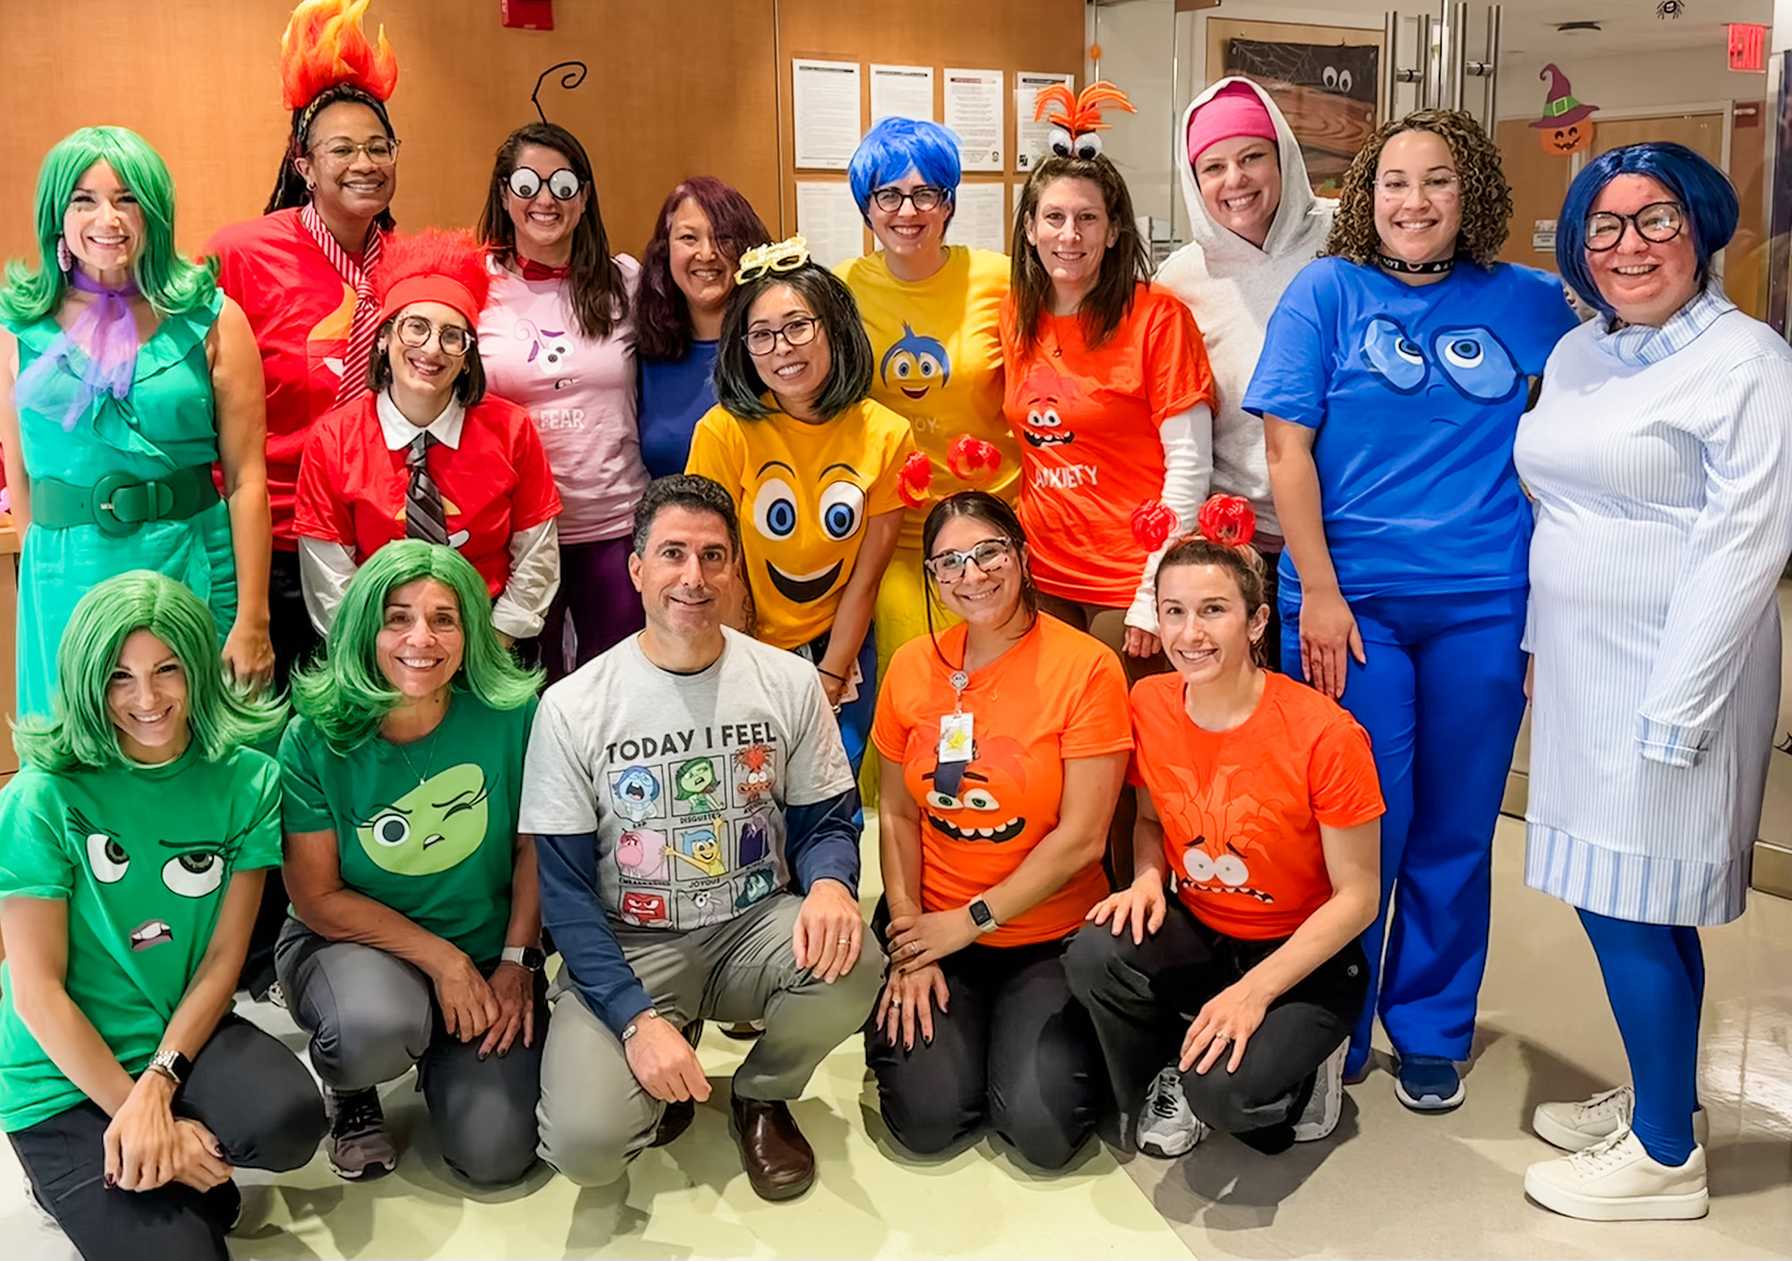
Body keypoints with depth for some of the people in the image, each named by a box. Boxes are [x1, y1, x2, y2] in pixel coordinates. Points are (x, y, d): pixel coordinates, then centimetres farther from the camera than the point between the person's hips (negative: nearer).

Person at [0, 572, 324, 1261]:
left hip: (187, 1034, 3)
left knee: (291, 1119, -28)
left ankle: (165, 1167, 3)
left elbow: (222, 960, -5)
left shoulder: (247, 782, -5)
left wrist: (157, 1084, -18)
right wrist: (132, 1111, -15)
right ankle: (78, 1181, 14)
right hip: (67, 1078, -3)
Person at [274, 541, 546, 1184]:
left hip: (487, 951, 2)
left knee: (495, 1154, -11)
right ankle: (348, 1093, 3)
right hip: (347, 942, -1)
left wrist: (517, 962, -8)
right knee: (378, 1026, -36)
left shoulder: (511, 715, -14)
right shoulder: (316, 738, -16)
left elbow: (533, 849, -2)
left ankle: (443, 1055, 24)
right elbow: (318, 898, -13)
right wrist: (442, 959, -18)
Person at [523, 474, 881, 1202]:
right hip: (626, 946, -2)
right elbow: (565, 888, -7)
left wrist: (829, 882, -23)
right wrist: (636, 1017, -19)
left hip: (755, 925, 2)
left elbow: (827, 819, 4)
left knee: (851, 967, -31)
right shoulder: (573, 706, -8)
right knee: (584, 1143, -25)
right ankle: (663, 1077, 14)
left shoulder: (789, 683, -2)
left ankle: (761, 1095, 4)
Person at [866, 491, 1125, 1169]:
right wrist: (910, 943, -5)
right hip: (933, 926, 2)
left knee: (1042, 1128, -16)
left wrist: (969, 921, -11)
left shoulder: (1086, 667, -13)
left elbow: (1081, 838, -14)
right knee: (926, 1117, -13)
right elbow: (898, 815, 5)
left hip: (1051, 936, -2)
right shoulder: (912, 666, 0)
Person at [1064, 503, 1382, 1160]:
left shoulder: (1324, 734, -22)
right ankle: (1158, 1094, 3)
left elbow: (1356, 896, -15)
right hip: (1197, 937, 4)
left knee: (1224, 1091, -30)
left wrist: (1254, 991, -23)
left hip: (1304, 958, -4)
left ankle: (1301, 1066, 7)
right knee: (1094, 955, -27)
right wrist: (1147, 879, -11)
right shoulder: (1149, 704, -7)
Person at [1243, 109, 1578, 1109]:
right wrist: (1318, 591, -10)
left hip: (1483, 605, 2)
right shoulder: (1328, 291, 1)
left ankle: (1431, 1033, 29)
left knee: (1455, 830, 10)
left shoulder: (1528, 303, 7)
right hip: (1352, 603, -2)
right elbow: (1287, 446, -4)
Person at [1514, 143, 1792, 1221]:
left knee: (1626, 908, -3)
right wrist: (1537, 644, 15)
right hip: (1583, 668, 7)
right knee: (1634, 904, 14)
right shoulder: (1579, 351, 12)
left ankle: (1667, 1156, 13)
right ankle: (1659, 1099, 30)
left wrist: (1669, 714, -18)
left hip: (1669, 674, -7)